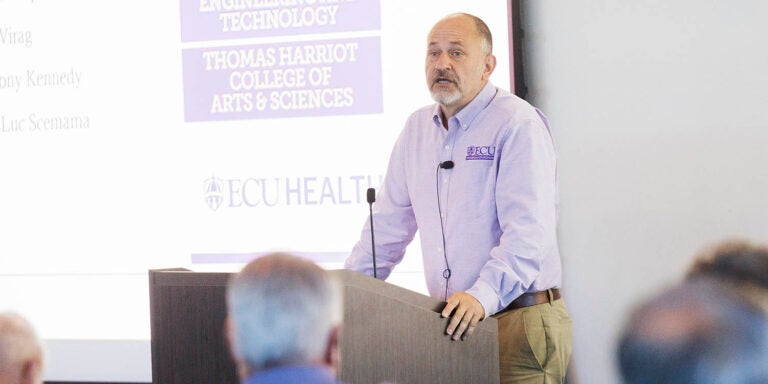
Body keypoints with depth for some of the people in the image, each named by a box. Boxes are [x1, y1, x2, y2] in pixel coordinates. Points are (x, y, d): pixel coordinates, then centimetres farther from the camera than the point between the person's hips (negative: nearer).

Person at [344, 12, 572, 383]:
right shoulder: (417, 128, 14)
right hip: (454, 324, 6)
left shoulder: (518, 125, -8)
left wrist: (484, 296, -32)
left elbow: (528, 231, -19)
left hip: (521, 319, -6)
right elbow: (388, 226, 20)